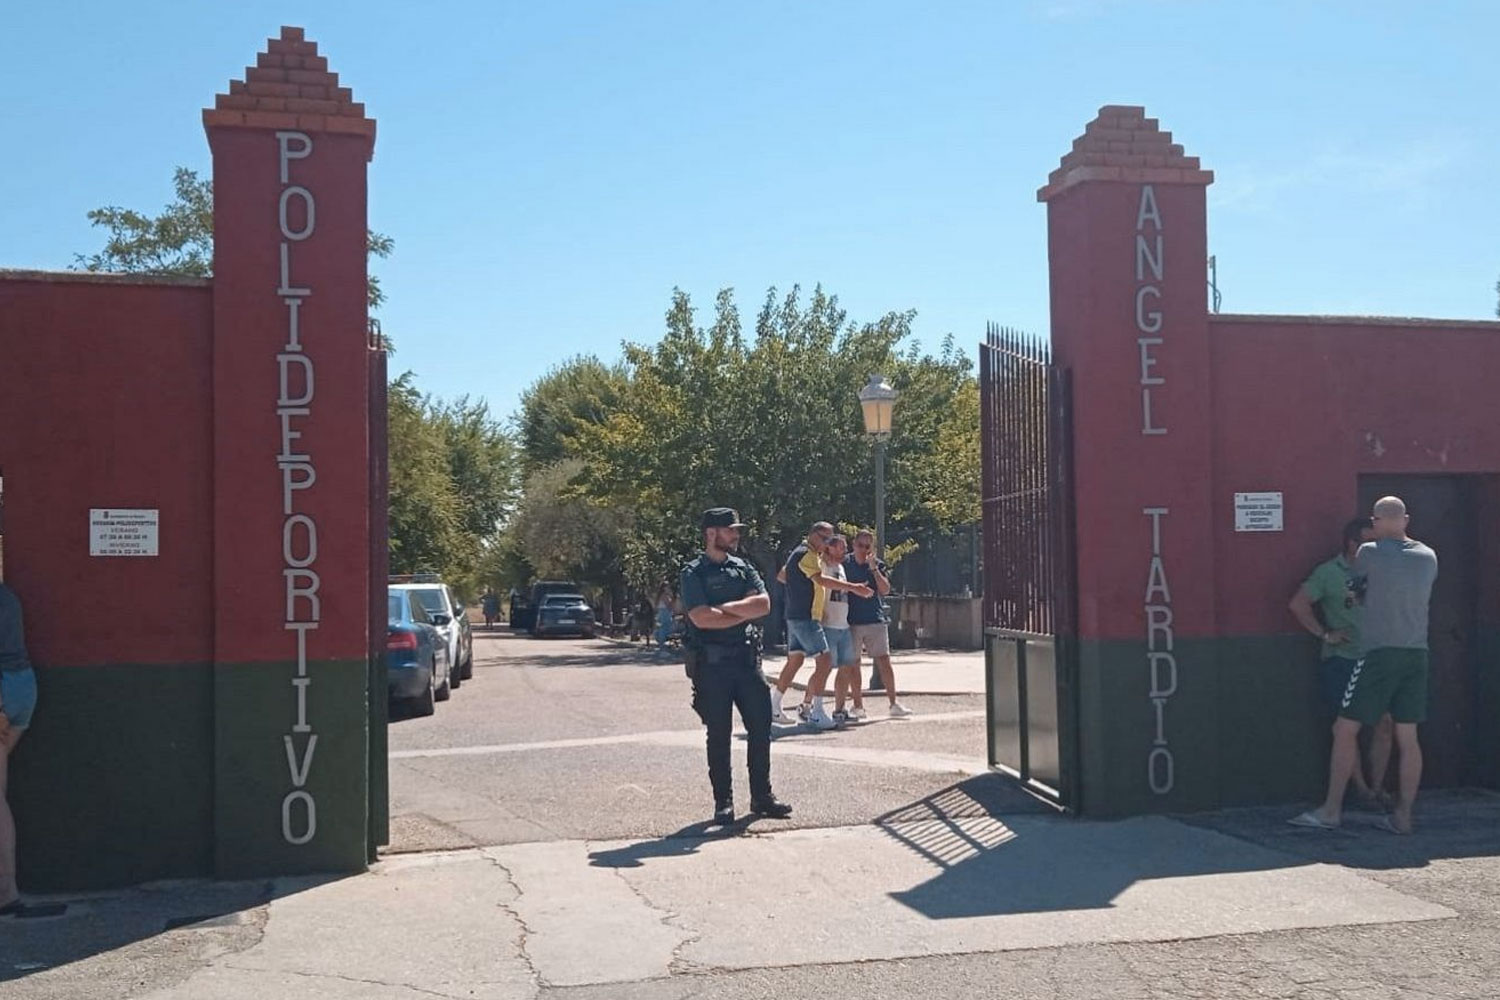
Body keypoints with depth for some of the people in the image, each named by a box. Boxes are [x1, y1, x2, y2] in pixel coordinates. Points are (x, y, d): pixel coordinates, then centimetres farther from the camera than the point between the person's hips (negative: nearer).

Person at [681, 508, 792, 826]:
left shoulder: (743, 567, 12)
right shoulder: (693, 573, -4)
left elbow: (764, 604, -1)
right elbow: (702, 618, -17)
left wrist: (726, 607, -11)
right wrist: (745, 612, -7)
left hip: (745, 656, 5)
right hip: (712, 661, -5)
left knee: (761, 725, 5)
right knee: (719, 733, 2)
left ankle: (762, 796, 17)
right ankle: (723, 802, 11)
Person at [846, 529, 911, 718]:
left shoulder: (877, 565, 5)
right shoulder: (844, 563, 2)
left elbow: (885, 590, -7)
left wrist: (873, 568, -14)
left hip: (876, 620, 1)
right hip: (852, 622, 0)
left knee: (884, 661, -3)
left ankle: (893, 704, 2)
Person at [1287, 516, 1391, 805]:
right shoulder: (1329, 572, -5)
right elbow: (1297, 604, -9)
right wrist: (1325, 634, -8)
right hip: (1341, 659, -4)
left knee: (1384, 723, -1)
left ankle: (1377, 787, 11)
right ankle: (1361, 789, 12)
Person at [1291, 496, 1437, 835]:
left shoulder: (1370, 553, -7)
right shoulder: (1429, 557, 7)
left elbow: (1355, 577, 11)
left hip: (1381, 654, -5)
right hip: (1417, 654, 6)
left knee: (1345, 730, 1)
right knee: (1407, 739, 7)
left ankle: (1331, 810, 1)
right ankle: (1403, 816, 10)